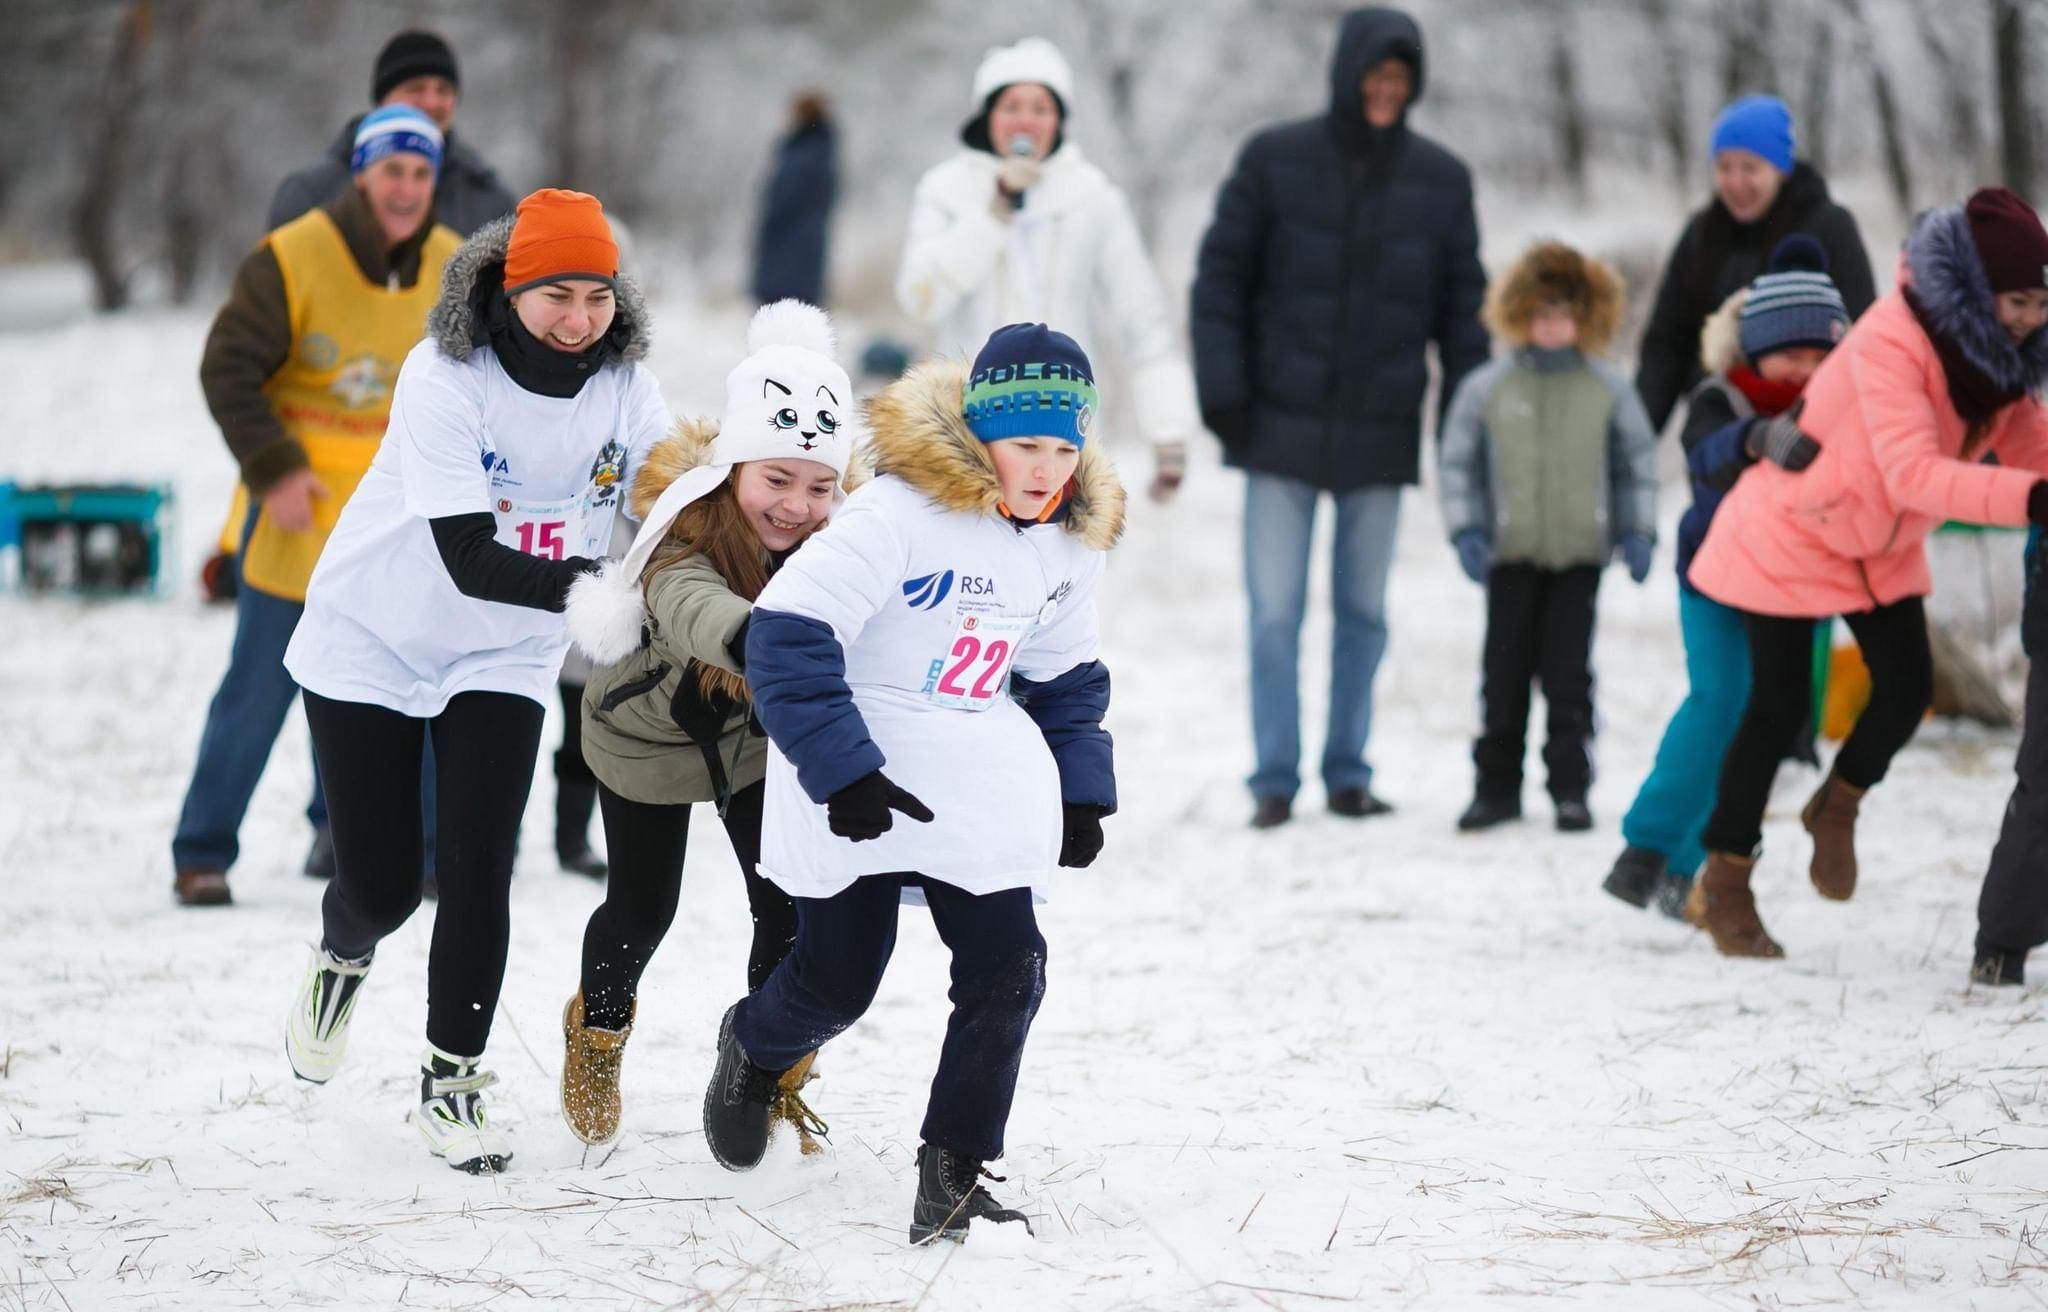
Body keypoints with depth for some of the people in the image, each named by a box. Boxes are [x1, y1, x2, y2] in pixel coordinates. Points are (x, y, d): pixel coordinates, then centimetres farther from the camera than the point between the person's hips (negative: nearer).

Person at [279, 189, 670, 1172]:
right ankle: (343, 954, 39)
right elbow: (470, 559, -33)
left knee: (478, 875, -8)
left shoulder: (625, 389, -12)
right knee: (381, 886, 2)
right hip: (374, 645, -3)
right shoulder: (444, 378, -26)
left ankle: (451, 1084, 10)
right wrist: (588, 588, -48)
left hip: (500, 660, 3)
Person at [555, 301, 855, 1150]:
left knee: (790, 911, -4)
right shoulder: (687, 529, -42)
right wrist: (748, 636, -87)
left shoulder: (840, 529, -27)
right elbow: (689, 604, -66)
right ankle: (598, 1033, 46)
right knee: (643, 911, 12)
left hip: (760, 733, 3)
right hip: (650, 731, -3)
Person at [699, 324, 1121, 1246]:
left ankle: (951, 1178, 4)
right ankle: (752, 1049, 40)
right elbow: (787, 635, -25)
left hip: (976, 780, 6)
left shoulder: (1070, 545, 2)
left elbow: (1066, 677, 18)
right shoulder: (898, 514, -23)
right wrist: (841, 770, -27)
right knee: (837, 980, 3)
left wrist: (1080, 791, 10)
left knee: (1006, 970, -7)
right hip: (857, 774, -5)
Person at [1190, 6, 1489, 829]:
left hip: (1381, 435, 2)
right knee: (1275, 612, -2)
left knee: (1364, 612, 8)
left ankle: (1347, 773, 18)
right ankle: (1274, 780, 4)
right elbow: (1221, 276, 0)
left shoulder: (1440, 180, 3)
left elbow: (1463, 307, 8)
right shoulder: (1275, 161, -2)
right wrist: (1222, 391, -8)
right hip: (1284, 428, -2)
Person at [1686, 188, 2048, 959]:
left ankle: (1837, 808, 25)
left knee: (1907, 685, -5)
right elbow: (1913, 473, -43)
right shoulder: (1890, 342, -33)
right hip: (1791, 533, -6)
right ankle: (1724, 883, 13)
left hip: (1882, 545, 6)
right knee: (1780, 703, -3)